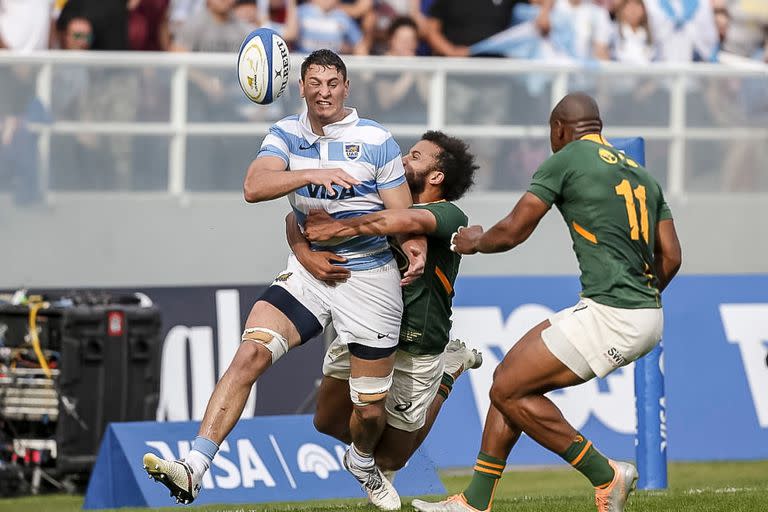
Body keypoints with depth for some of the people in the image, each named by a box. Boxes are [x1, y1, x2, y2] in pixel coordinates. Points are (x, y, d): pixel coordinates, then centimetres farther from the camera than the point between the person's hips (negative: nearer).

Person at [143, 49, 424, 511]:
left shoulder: (376, 139, -5)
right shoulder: (286, 134, 2)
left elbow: (403, 214, -2)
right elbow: (254, 187, -14)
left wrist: (415, 248, -26)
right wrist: (312, 174, -31)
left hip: (370, 278, -2)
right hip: (307, 270, 2)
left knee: (370, 409, 4)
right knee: (250, 353, -22)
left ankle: (362, 463, 41)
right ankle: (194, 469, -30)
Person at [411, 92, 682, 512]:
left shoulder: (567, 160, -4)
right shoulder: (641, 175, 18)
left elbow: (513, 230, -3)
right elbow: (670, 258, 16)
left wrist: (476, 241, 18)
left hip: (609, 317, -9)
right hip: (647, 316, 9)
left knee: (509, 392, -1)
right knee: (511, 378, 15)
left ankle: (606, 476, 3)